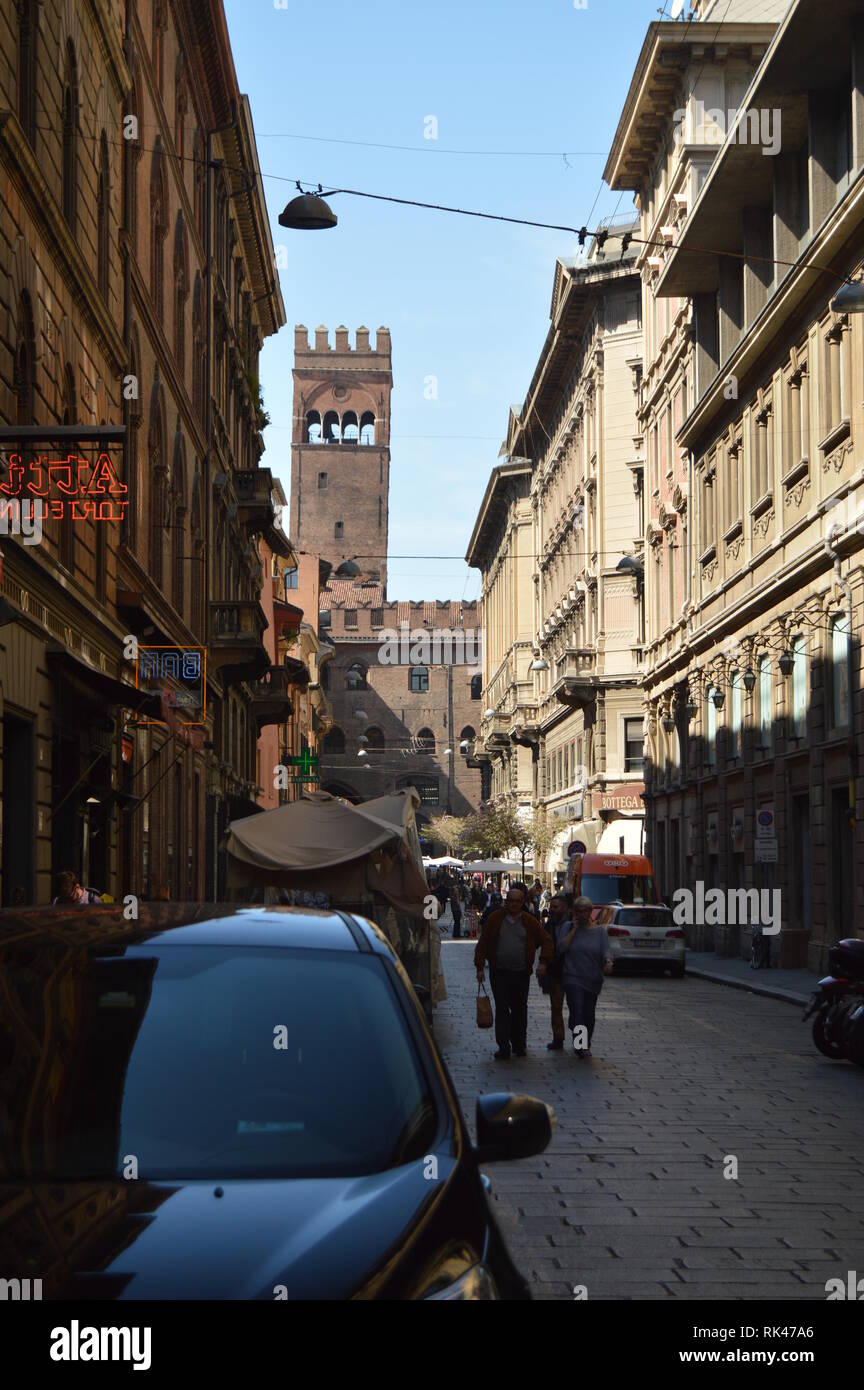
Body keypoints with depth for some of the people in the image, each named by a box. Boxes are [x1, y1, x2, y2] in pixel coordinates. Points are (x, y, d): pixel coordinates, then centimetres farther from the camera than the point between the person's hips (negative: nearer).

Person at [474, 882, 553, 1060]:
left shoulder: (529, 921, 3)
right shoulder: (495, 918, 0)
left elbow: (546, 940, 9)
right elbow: (483, 942, 2)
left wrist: (543, 962, -3)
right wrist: (480, 967, -2)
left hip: (521, 974, 2)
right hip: (499, 972, -1)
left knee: (519, 1010, 11)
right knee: (502, 1010, -5)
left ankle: (519, 1044, 24)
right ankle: (504, 1048, -4)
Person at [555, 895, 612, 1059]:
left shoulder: (599, 930, 6)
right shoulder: (568, 928, 3)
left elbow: (606, 950, -5)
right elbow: (560, 948, -9)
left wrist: (608, 962, -28)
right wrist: (574, 930, -9)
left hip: (593, 979, 2)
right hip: (573, 978, -2)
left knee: (589, 1014, 10)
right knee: (577, 1012, -16)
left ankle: (586, 1045, 26)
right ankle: (579, 1046, -21)